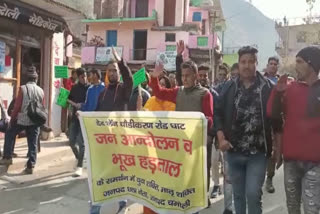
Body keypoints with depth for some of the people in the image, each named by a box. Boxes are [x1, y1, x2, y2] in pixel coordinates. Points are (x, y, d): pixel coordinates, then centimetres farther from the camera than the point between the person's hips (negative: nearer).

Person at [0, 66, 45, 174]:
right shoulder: (41, 91, 1)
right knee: (33, 144, 7)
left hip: (22, 119, -2)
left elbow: (17, 106, -9)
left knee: (9, 134, 23)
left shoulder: (23, 88, -9)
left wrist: (12, 119, 2)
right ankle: (30, 166, 6)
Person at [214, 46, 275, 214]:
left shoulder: (267, 87, -4)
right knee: (238, 194, 16)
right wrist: (221, 138, -6)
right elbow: (218, 113, 4)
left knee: (253, 194, -6)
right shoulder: (229, 87, 3)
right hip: (233, 152, 3)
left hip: (258, 152, -3)